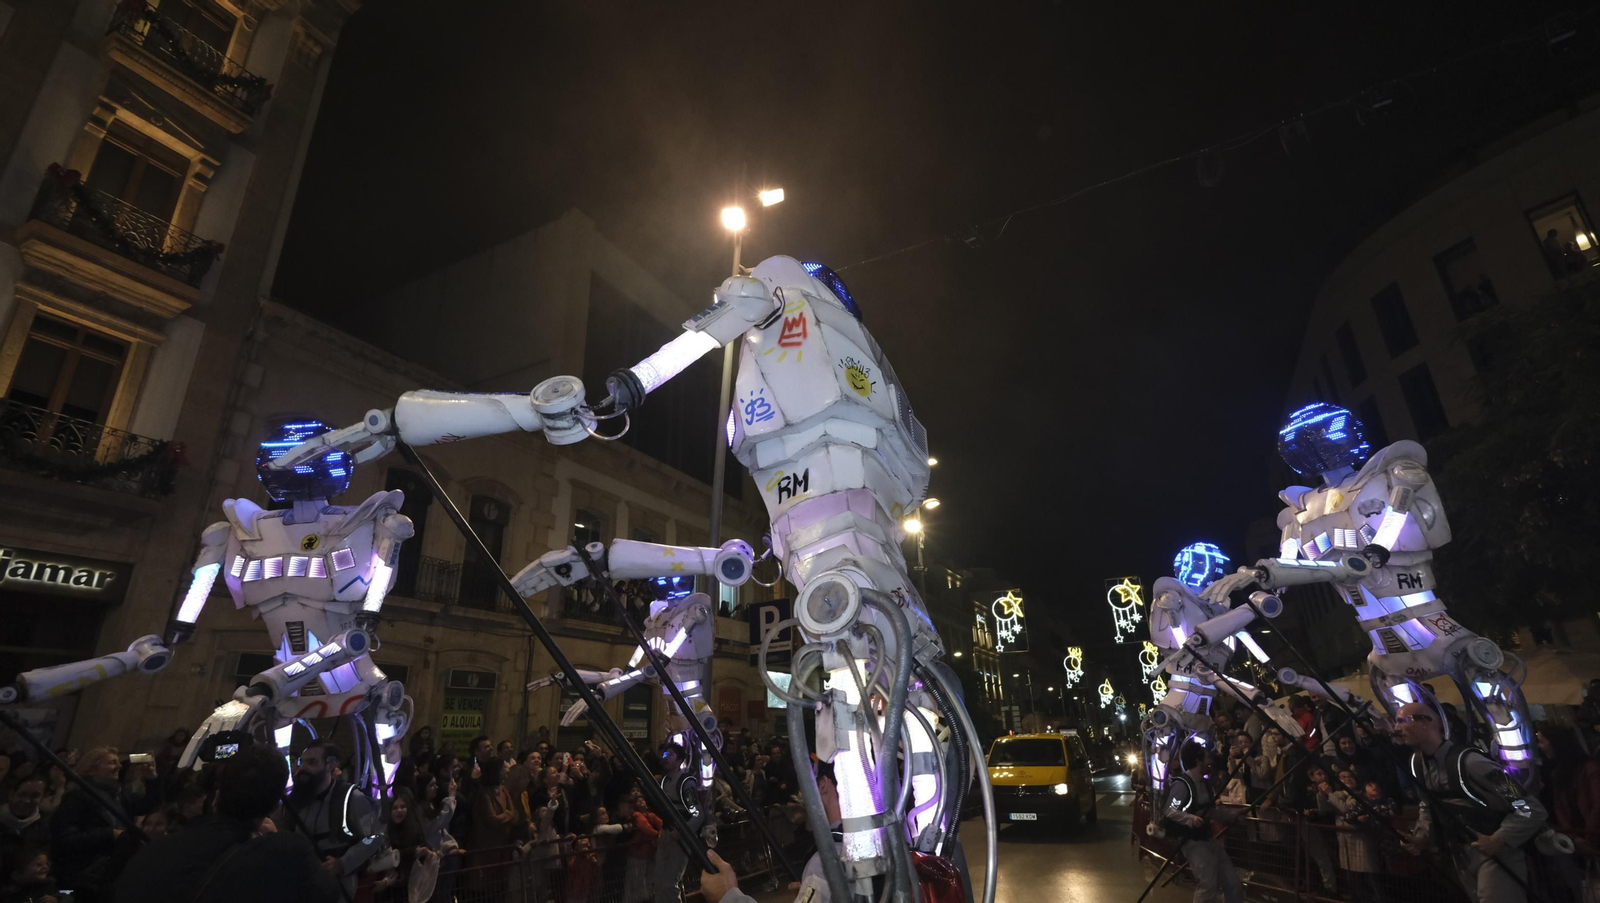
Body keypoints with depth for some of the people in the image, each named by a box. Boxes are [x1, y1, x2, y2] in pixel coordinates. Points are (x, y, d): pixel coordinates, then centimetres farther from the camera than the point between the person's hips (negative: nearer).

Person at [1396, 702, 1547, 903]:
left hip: (1495, 853, -7)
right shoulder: (1417, 762, -1)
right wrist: (1421, 836, -2)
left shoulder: (1467, 761, -25)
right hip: (1462, 856, 7)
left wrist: (1498, 840, -23)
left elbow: (1531, 809, -21)